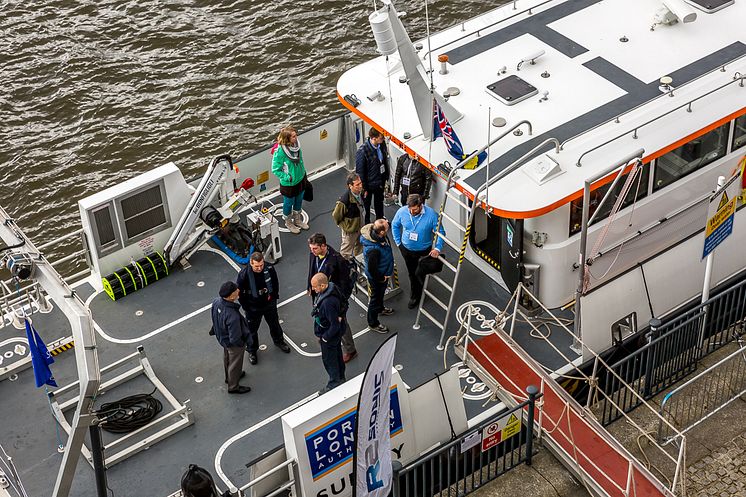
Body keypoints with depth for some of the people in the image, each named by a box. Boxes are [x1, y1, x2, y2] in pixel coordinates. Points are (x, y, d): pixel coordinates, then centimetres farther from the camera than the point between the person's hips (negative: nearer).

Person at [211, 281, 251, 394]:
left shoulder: (216, 302, -24)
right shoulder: (232, 316, -46)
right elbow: (235, 339, -34)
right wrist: (241, 344, -12)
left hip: (222, 337, 7)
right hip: (233, 344, -7)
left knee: (227, 358, 33)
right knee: (235, 364, 21)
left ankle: (229, 376, 61)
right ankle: (233, 387, 46)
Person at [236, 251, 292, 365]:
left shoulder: (269, 268, -22)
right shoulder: (244, 274, -31)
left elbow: (275, 283, 0)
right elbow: (239, 292, -15)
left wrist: (274, 297, 4)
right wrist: (246, 307, -10)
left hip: (269, 304, 3)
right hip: (253, 308, -3)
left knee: (274, 324, 26)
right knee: (252, 330, 17)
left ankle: (279, 341, 55)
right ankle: (252, 350, 42)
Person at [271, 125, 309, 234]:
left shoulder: (296, 145, -12)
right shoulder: (279, 152, -31)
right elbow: (275, 170, -20)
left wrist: (303, 174, 11)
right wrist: (288, 178, -21)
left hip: (300, 180, 6)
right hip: (288, 184, -6)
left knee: (299, 201, 25)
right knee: (289, 203, 17)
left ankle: (298, 220, 49)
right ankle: (288, 223, 43)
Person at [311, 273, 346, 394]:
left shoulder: (328, 302, -39)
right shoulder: (329, 288, -10)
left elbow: (335, 324, -32)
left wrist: (325, 337, -18)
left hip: (330, 335, -9)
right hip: (336, 333, 9)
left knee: (329, 359, 13)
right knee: (337, 355, 27)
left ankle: (334, 384, 32)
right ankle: (340, 378, 47)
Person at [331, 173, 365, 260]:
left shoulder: (360, 192, -13)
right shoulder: (345, 200, -36)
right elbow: (336, 216, -21)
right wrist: (345, 227, -11)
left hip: (359, 227, 7)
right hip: (350, 230, -7)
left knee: (359, 249, 28)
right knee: (346, 253, 14)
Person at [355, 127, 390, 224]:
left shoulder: (382, 145, -11)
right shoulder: (362, 151, -31)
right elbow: (359, 171, -22)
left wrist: (385, 178, 11)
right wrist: (364, 188, -15)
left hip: (380, 182, 6)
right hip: (369, 184, -6)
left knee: (379, 203, 28)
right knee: (366, 206, 16)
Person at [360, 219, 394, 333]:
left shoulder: (378, 236, -21)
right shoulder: (373, 250, -45)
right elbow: (372, 269, -32)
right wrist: (381, 279, -18)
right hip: (377, 277, -8)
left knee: (381, 293, 35)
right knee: (376, 297, 16)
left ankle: (380, 308, 64)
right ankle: (373, 323, 39)